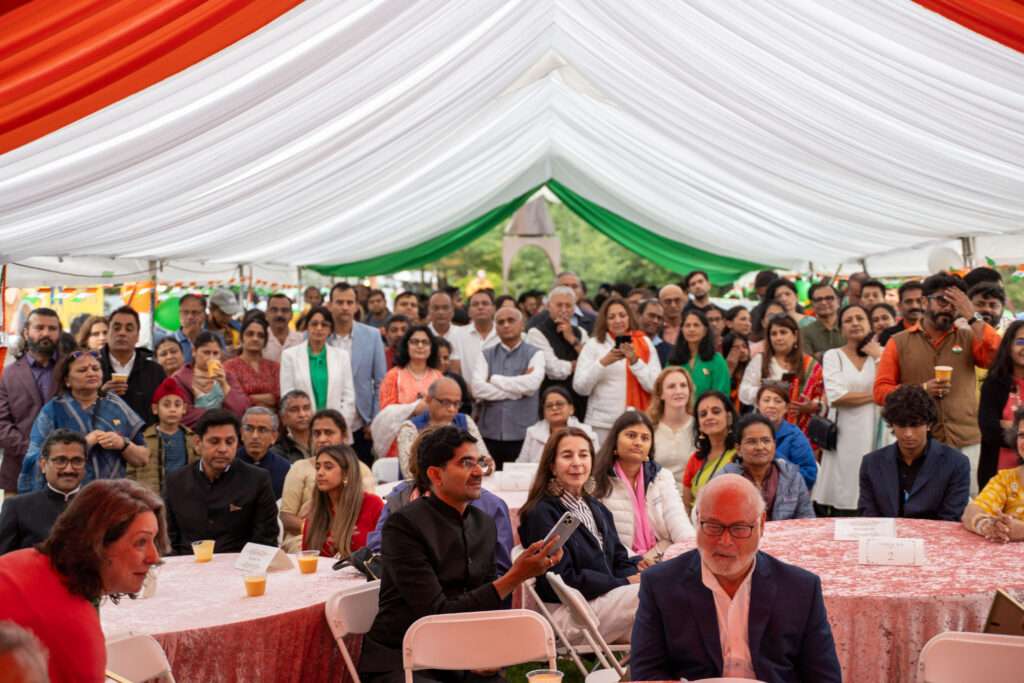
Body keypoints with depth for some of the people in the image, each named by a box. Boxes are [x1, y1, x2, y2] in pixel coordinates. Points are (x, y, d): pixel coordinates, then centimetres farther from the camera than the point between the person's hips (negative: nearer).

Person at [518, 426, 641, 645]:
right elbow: (563, 580, -13)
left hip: (606, 598, 7)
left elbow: (620, 561, 16)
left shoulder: (597, 509, 21)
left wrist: (637, 577, -9)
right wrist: (625, 584, -13)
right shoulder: (541, 513, -5)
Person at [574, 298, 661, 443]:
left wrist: (635, 360, -13)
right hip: (601, 424, 0)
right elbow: (580, 388, -2)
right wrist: (603, 362, -14)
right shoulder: (593, 344, 4)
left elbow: (655, 386, -1)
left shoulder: (645, 343, 7)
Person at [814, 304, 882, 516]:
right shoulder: (833, 356, 7)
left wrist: (879, 356, 0)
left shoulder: (881, 354, 12)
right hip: (844, 436, -1)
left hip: (874, 435, 1)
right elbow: (835, 397, -9)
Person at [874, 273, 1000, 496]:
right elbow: (881, 391, 2)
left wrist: (972, 316, -8)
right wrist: (921, 390, -12)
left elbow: (999, 355, -9)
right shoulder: (899, 342, 7)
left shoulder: (968, 339, 11)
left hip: (965, 444, 1)